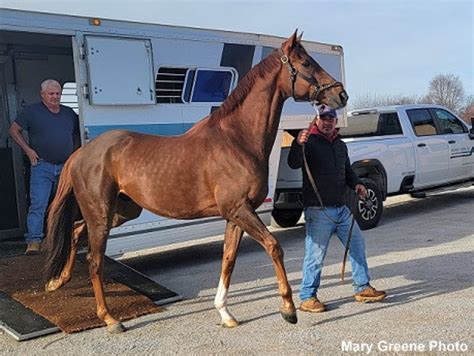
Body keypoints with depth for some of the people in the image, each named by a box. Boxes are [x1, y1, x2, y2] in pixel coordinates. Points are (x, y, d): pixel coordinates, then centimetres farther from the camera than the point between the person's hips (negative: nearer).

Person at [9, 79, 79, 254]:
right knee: (38, 204, -10)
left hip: (66, 167, 4)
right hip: (42, 167, -4)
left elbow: (77, 134, 23)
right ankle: (34, 241, -6)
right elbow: (14, 130, 3)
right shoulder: (31, 111, 0)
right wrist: (28, 150, -5)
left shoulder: (69, 113, 11)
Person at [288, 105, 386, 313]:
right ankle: (307, 298, 8)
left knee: (357, 246, 14)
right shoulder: (309, 142, -7)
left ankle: (362, 288, 29)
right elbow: (294, 164, -23)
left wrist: (357, 184, 5)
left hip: (341, 208, 8)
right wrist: (298, 145, -43)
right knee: (316, 254, -4)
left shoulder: (340, 145, 16)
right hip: (318, 210, -7)